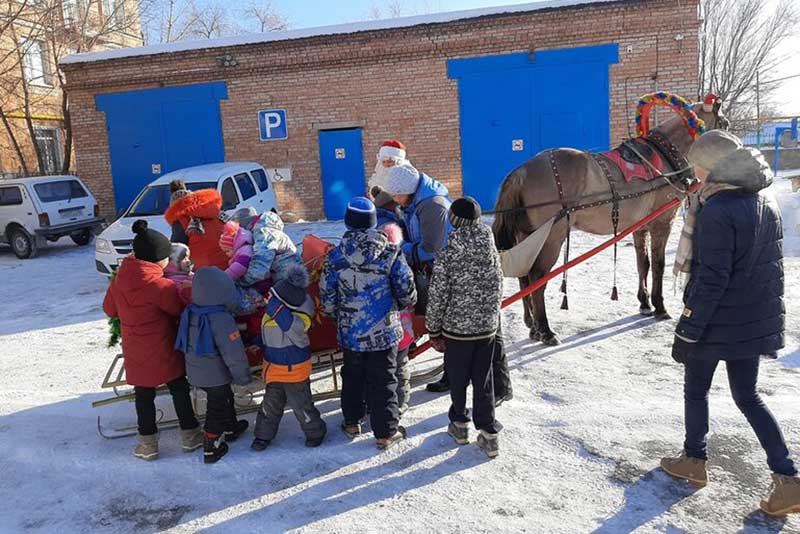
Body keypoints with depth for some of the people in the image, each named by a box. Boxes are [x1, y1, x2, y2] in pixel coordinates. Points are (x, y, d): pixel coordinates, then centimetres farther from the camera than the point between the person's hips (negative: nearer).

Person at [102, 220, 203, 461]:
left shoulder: (120, 278, -4)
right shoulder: (161, 286, -23)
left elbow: (109, 308, 11)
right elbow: (181, 311, -11)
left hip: (135, 353, 5)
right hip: (164, 353, -4)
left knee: (144, 395, 16)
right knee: (179, 390, 14)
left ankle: (147, 442, 24)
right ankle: (190, 434, 25)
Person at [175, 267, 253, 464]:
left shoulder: (189, 313, -5)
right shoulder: (222, 319, -29)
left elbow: (184, 343, 10)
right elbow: (234, 354, -25)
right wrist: (243, 377, -12)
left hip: (195, 372, 8)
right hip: (216, 375, -8)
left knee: (224, 398, 27)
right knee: (217, 408, 11)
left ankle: (230, 429, 47)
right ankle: (211, 448, 22)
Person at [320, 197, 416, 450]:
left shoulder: (334, 257, -9)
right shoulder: (390, 253, -13)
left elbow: (327, 300, -4)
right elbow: (407, 291, -8)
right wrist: (403, 305, 14)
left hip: (350, 332, 2)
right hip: (385, 331, -2)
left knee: (352, 376, 22)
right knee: (383, 381, 10)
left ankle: (352, 422, 37)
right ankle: (385, 433, 19)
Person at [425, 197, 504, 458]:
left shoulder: (446, 256, -15)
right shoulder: (492, 253, -3)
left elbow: (437, 298, -12)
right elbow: (499, 290, 6)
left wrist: (434, 331, -1)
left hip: (457, 329, -3)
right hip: (487, 327, 3)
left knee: (458, 378, 15)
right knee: (483, 380, 13)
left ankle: (460, 425, 33)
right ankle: (489, 434, 16)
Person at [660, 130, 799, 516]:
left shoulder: (717, 211, -22)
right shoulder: (766, 203, 5)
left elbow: (709, 281, -23)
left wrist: (687, 331, -16)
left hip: (717, 323, -7)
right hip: (754, 322, 8)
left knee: (695, 390, 14)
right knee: (748, 396, 18)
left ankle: (694, 461, 30)